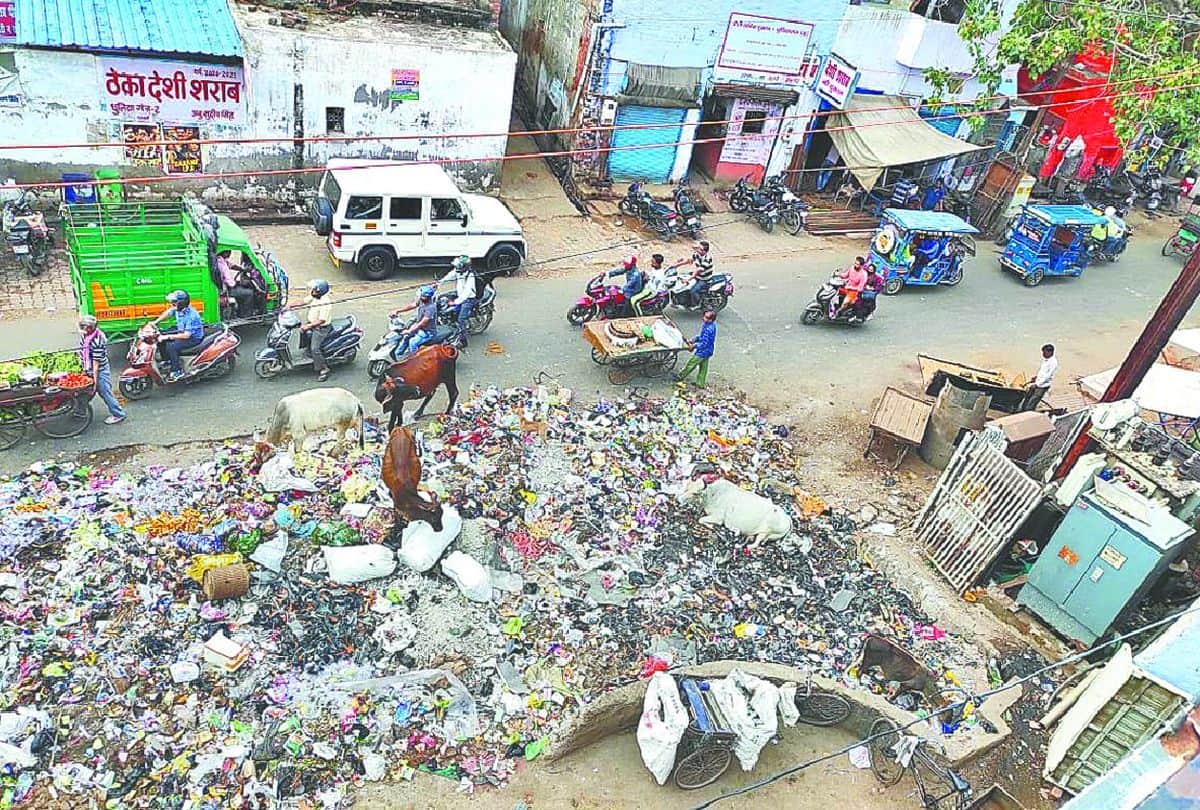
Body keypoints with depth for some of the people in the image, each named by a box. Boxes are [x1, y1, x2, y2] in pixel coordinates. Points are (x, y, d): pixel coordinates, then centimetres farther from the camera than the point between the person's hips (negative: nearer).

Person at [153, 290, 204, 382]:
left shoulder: (191, 315, -33)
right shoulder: (178, 308, -9)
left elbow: (186, 335, -34)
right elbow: (168, 312, 15)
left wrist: (168, 337, -31)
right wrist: (155, 322, 6)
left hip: (194, 337, -10)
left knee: (171, 346, -25)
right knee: (161, 335, 9)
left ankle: (177, 371, -9)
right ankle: (168, 361, 23)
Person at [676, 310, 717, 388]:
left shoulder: (708, 329, -32)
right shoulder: (712, 325, -2)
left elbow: (704, 344, -28)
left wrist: (694, 346, -15)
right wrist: (694, 340, 5)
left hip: (702, 352, -9)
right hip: (708, 351, 9)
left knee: (690, 364, 9)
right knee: (703, 368, 20)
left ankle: (680, 377, 26)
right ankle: (700, 384, 32)